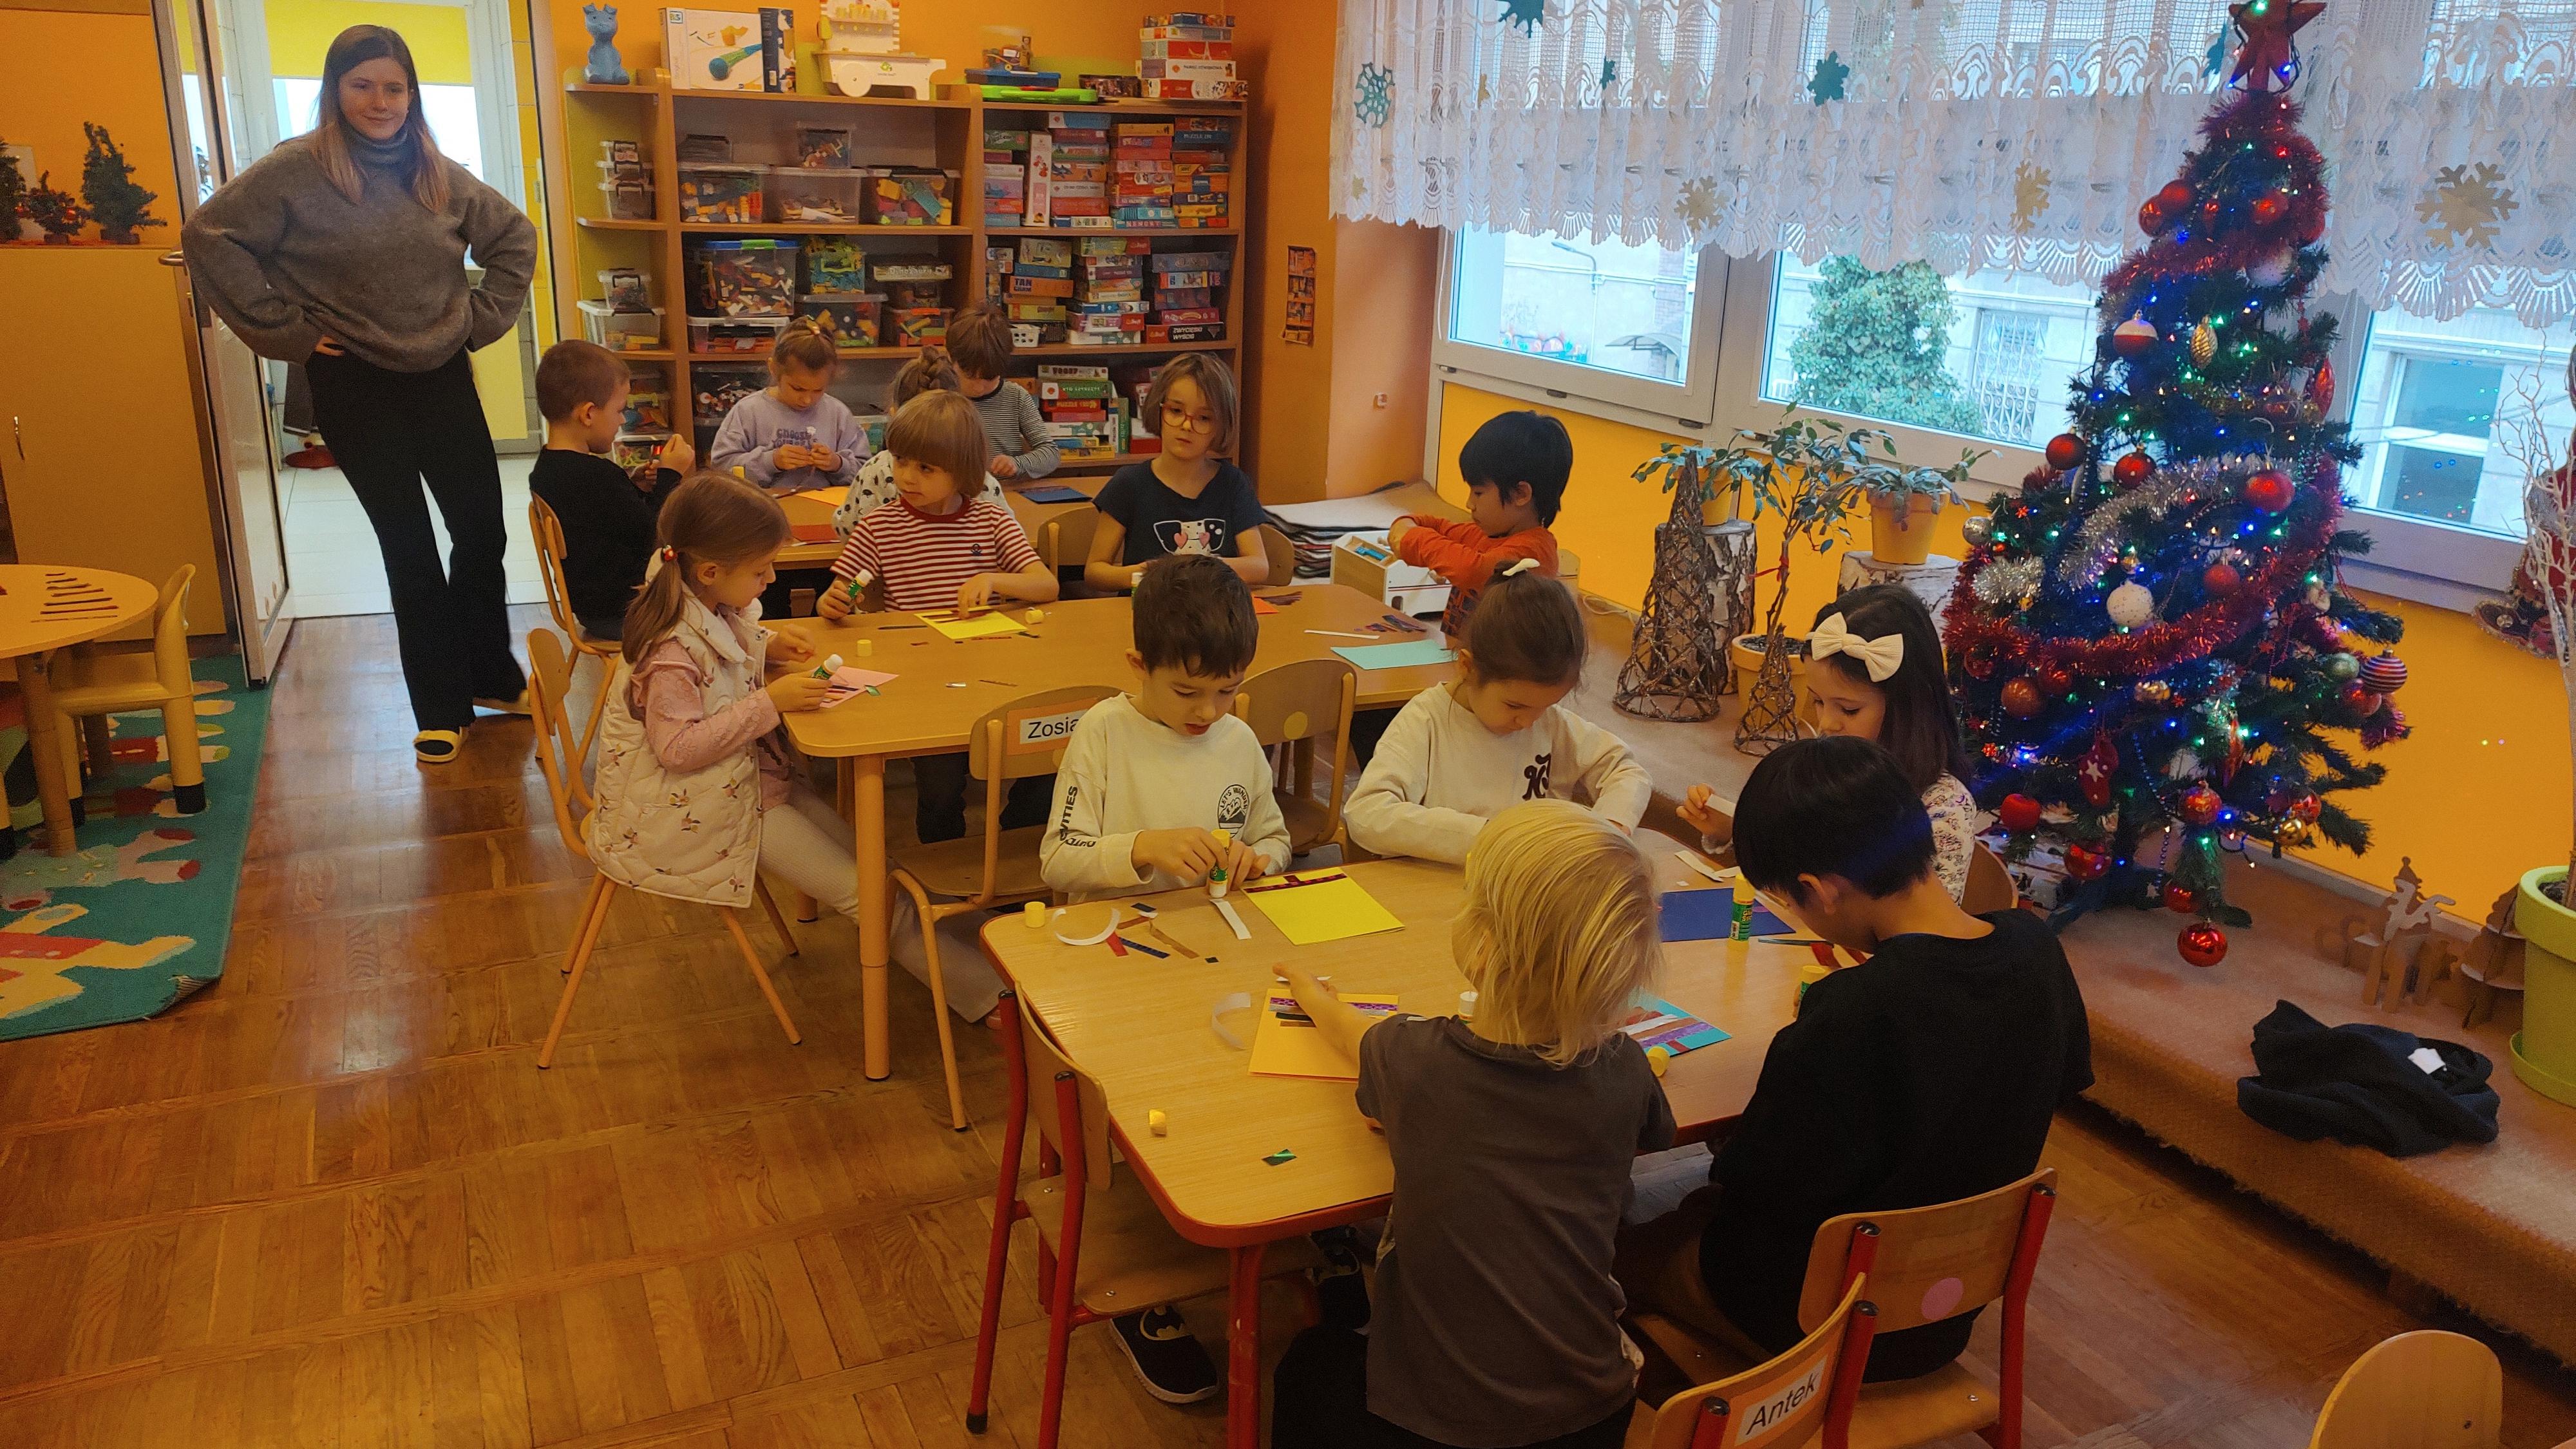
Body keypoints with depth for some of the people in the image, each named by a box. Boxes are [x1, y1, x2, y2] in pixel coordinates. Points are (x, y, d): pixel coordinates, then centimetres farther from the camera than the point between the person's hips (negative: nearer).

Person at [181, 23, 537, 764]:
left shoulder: (439, 174, 4)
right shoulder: (294, 170, -8)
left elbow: (513, 235, 15)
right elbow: (209, 238, -10)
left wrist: (485, 316, 6)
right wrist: (283, 330, -12)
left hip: (443, 376, 3)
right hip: (354, 385, -3)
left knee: (482, 529, 6)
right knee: (409, 547, 4)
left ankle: (493, 675, 25)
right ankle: (441, 709, 16)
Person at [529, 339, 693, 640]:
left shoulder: (544, 470, 3)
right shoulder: (598, 476, -27)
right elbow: (655, 540, -19)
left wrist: (635, 489, 2)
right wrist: (669, 476, -10)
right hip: (623, 613, -10)